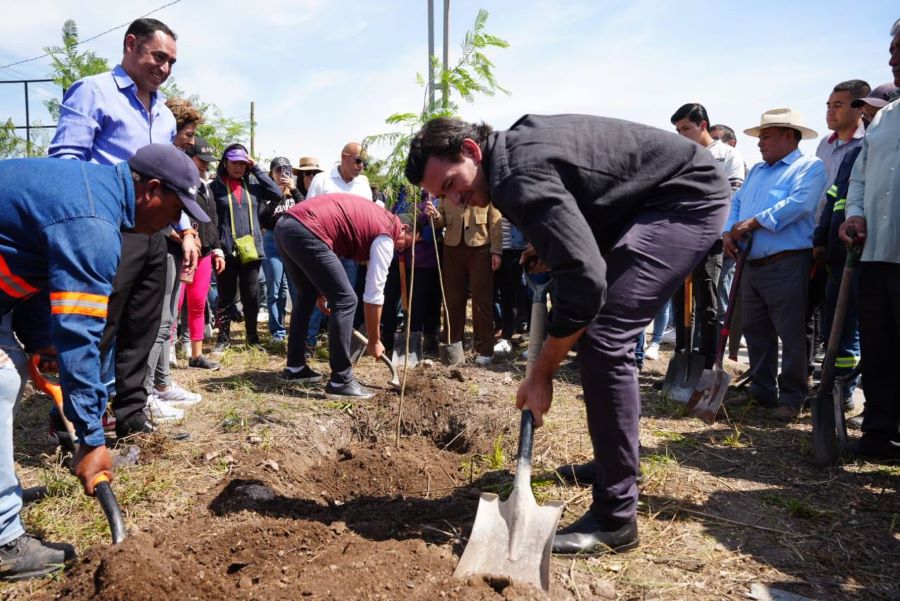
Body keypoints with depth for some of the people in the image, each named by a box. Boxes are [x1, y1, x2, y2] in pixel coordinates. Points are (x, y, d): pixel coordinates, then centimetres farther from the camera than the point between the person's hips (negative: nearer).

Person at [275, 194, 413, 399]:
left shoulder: (373, 215, 27)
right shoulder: (385, 237, 2)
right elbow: (374, 295, 2)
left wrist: (322, 288, 29)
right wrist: (374, 341, 13)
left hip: (285, 226, 10)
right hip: (305, 233, -10)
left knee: (307, 295, 24)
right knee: (345, 301, -4)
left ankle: (295, 367, 30)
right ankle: (340, 382, -1)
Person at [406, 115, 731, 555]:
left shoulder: (521, 176, -26)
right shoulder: (513, 144, 5)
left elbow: (584, 281, -33)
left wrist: (541, 374, -24)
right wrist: (544, 248, 7)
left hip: (689, 194, -11)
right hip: (653, 200, 11)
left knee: (603, 336, -21)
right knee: (602, 330, 15)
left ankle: (614, 520, -12)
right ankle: (617, 462, 29)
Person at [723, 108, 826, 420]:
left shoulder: (809, 166, 0)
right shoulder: (756, 171, 23)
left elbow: (799, 204, -17)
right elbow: (736, 202, 17)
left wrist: (752, 222, -17)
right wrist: (728, 231, -3)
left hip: (787, 264, -7)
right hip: (751, 264, 8)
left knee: (791, 335, -1)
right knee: (755, 332, 12)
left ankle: (791, 397, 10)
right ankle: (761, 391, 24)